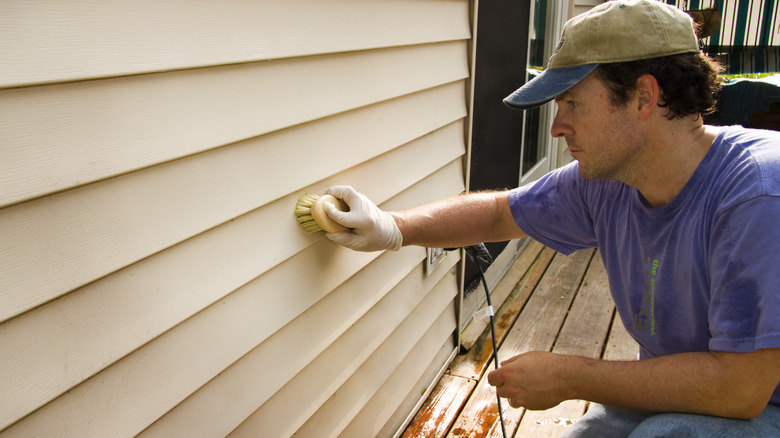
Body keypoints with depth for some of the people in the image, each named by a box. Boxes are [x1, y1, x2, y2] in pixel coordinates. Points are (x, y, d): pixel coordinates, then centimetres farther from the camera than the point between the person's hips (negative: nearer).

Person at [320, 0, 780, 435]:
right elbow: (499, 212, 6)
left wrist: (569, 377, -26)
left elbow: (742, 385, -33)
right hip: (667, 395, 6)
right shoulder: (602, 181, -9)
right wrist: (393, 227, -8)